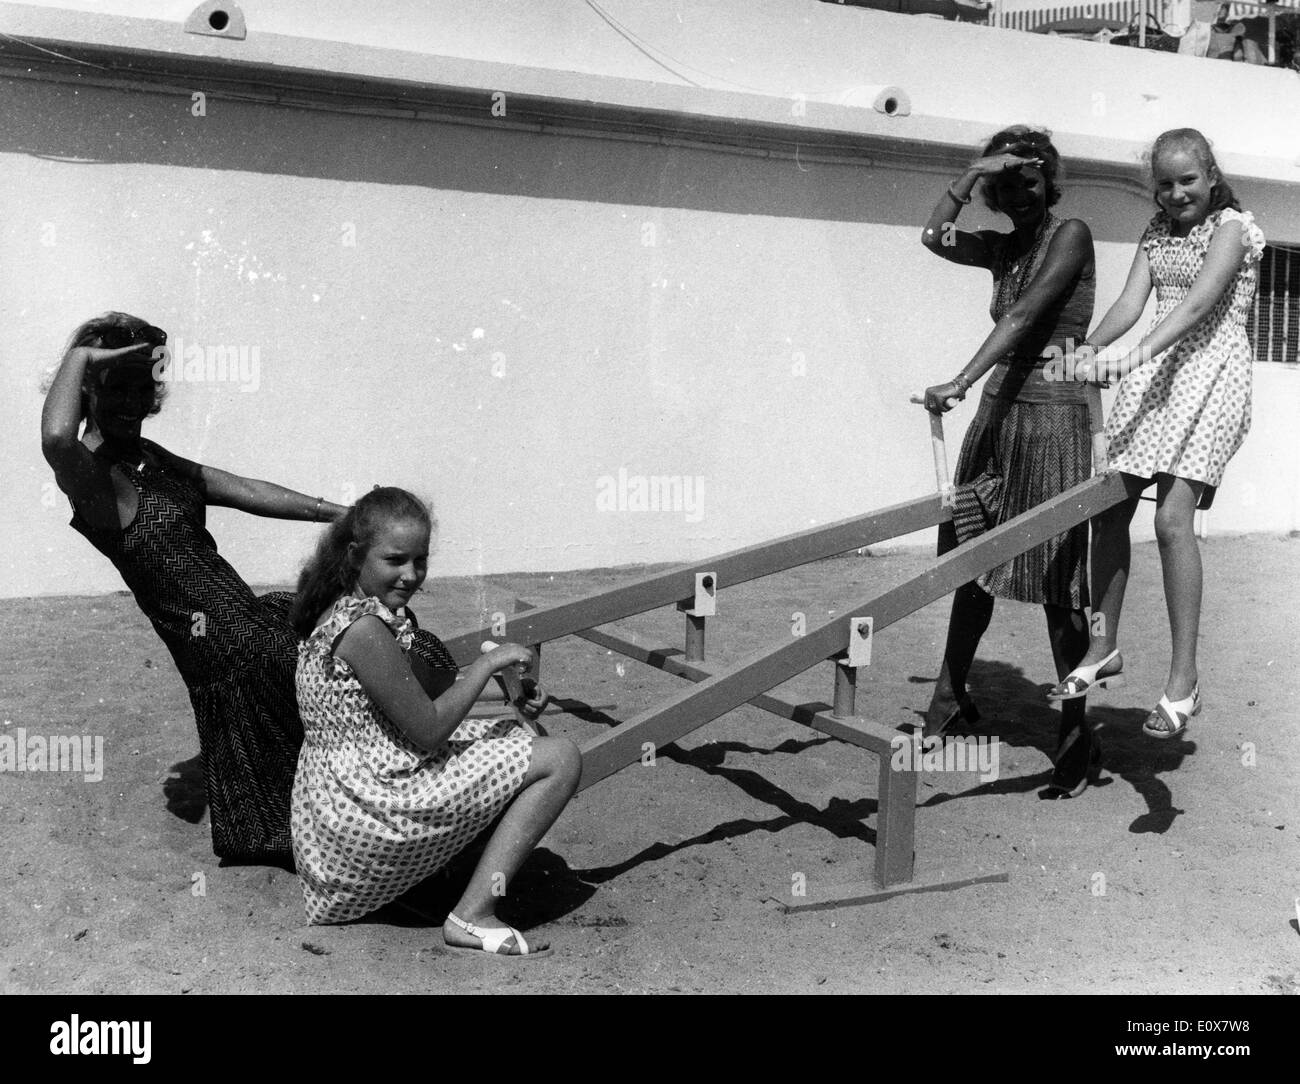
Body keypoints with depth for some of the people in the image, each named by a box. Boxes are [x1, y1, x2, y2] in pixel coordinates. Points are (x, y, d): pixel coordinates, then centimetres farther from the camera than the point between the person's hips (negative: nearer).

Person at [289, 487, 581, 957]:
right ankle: (473, 917, -8)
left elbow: (422, 681, 17)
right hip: (369, 811, -10)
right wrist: (486, 663, -10)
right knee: (560, 758, -8)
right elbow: (428, 730, -19)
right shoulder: (363, 628, -23)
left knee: (510, 733, 25)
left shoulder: (345, 608, 7)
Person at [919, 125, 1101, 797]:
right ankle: (951, 697, 22)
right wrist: (974, 173, -3)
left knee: (1055, 579, -4)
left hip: (1053, 414, -6)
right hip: (999, 410, 7)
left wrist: (962, 383, -25)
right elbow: (935, 238, 2)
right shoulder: (1003, 248, 15)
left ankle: (1077, 735, 5)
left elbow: (1022, 317, -17)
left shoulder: (1071, 234, -5)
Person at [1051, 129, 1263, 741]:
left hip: (1212, 370, -6)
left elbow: (1198, 304, -20)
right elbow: (1131, 301, 2)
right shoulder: (1156, 234, 15)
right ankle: (1104, 648, 14)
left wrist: (1136, 355, -35)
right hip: (1155, 371, 6)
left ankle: (1184, 676, -9)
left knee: (1173, 518, -17)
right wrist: (1088, 351, -18)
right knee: (1109, 507, 0)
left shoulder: (1232, 227, -5)